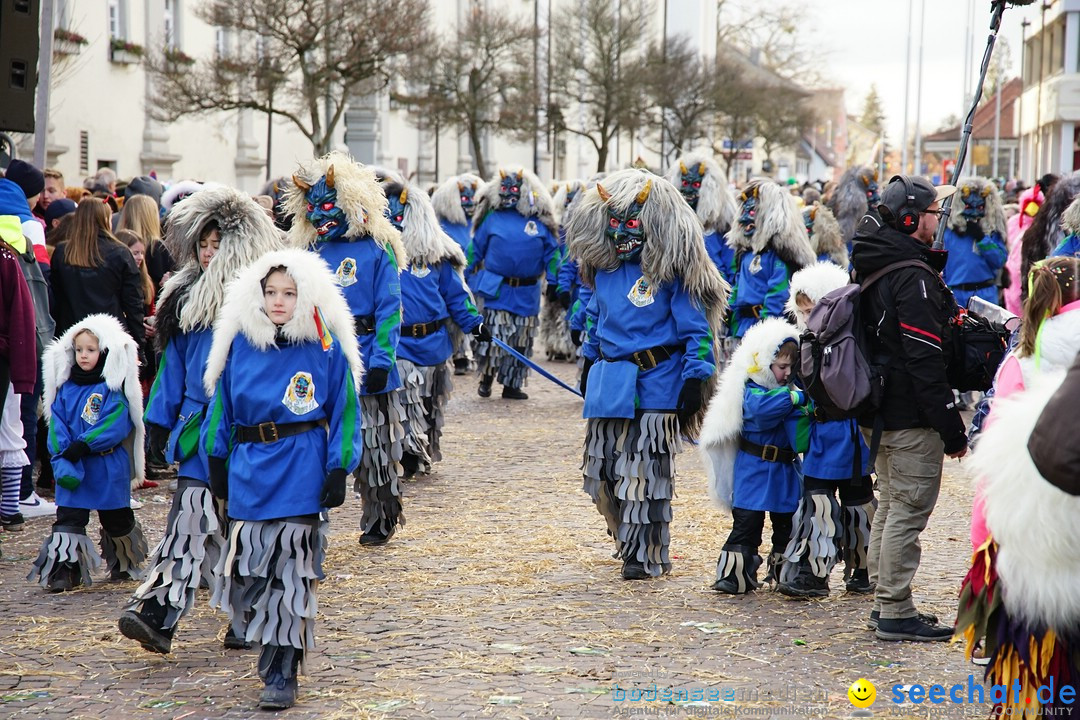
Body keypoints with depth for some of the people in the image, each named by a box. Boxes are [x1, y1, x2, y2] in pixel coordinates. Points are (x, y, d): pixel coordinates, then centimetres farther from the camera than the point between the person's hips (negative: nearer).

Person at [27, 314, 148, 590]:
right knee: (68, 517, -4)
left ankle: (126, 564, 32)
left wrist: (83, 446, -26)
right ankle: (63, 569, -2)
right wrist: (63, 459, -15)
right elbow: (56, 423, 0)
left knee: (117, 520, 12)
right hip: (72, 469, 3)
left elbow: (116, 425, -19)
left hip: (109, 469, -3)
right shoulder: (66, 386, 5)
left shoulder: (115, 388, -9)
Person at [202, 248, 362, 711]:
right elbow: (223, 404, 12)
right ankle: (275, 648, 31)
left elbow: (344, 412, 0)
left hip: (302, 477, -3)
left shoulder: (327, 348, -4)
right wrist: (217, 460, 11)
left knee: (292, 574, -1)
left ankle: (281, 673, 7)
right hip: (249, 473, 3)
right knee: (248, 572, 6)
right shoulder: (240, 344, 3)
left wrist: (339, 469, -5)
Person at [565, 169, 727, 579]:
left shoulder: (670, 271, -9)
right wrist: (590, 362, 26)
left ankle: (646, 556, 6)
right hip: (609, 381, 7)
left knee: (644, 470, -4)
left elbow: (697, 329, -10)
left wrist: (695, 380, -15)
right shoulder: (605, 266, 10)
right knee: (602, 469, 11)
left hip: (654, 384, -7)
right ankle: (629, 538, 31)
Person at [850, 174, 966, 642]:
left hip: (878, 415, 10)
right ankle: (896, 614, 0)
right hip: (911, 419, -10)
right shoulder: (914, 278, -19)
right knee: (908, 511, -4)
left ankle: (884, 602, 25)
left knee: (891, 506, 18)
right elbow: (927, 364, -21)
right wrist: (953, 430, -18)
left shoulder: (873, 268, 11)